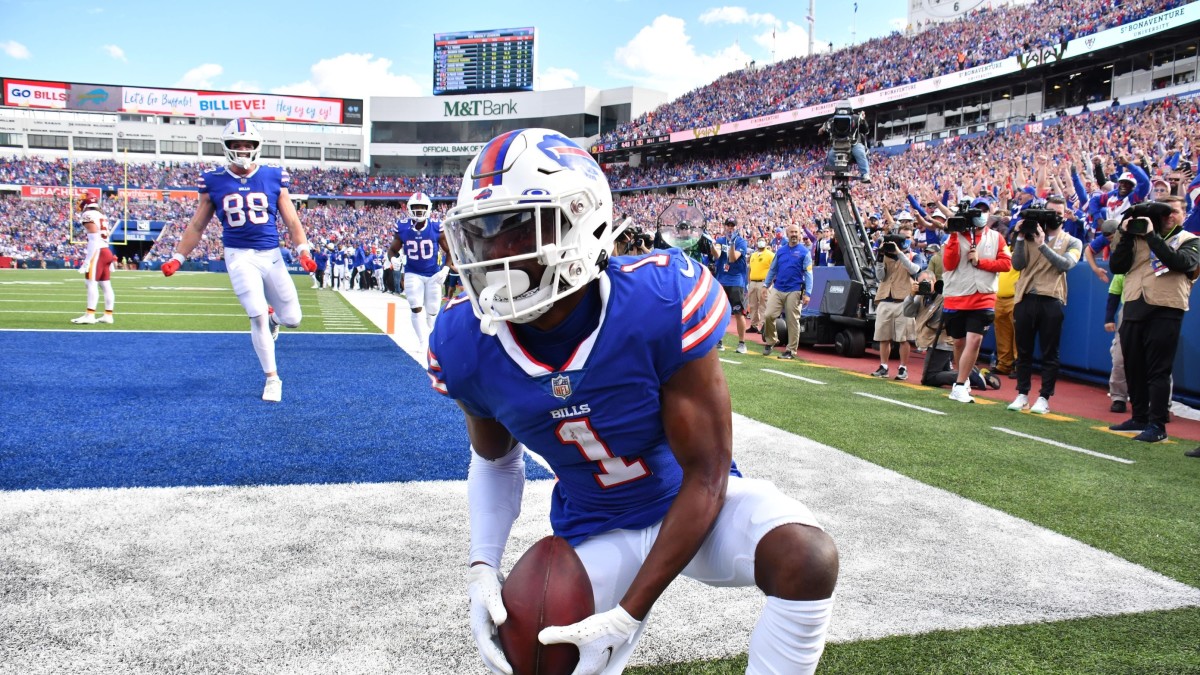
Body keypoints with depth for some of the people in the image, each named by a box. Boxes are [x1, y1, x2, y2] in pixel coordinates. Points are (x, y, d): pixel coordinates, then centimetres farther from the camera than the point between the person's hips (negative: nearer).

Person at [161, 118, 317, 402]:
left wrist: (303, 250, -12)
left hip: (271, 255, 2)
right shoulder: (214, 182, 2)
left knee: (292, 319, 4)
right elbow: (197, 226, 11)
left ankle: (272, 316, 43)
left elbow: (291, 221, 2)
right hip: (239, 256, -1)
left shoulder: (274, 177, 2)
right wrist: (177, 258, 6)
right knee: (257, 316, -12)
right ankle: (272, 378, 4)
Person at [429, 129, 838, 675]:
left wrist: (629, 614, -27)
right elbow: (496, 460, 3)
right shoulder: (468, 347, -18)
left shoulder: (659, 303, -32)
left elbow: (705, 475, -24)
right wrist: (483, 568, -14)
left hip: (692, 501, -2)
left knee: (807, 559, -30)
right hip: (594, 532, 3)